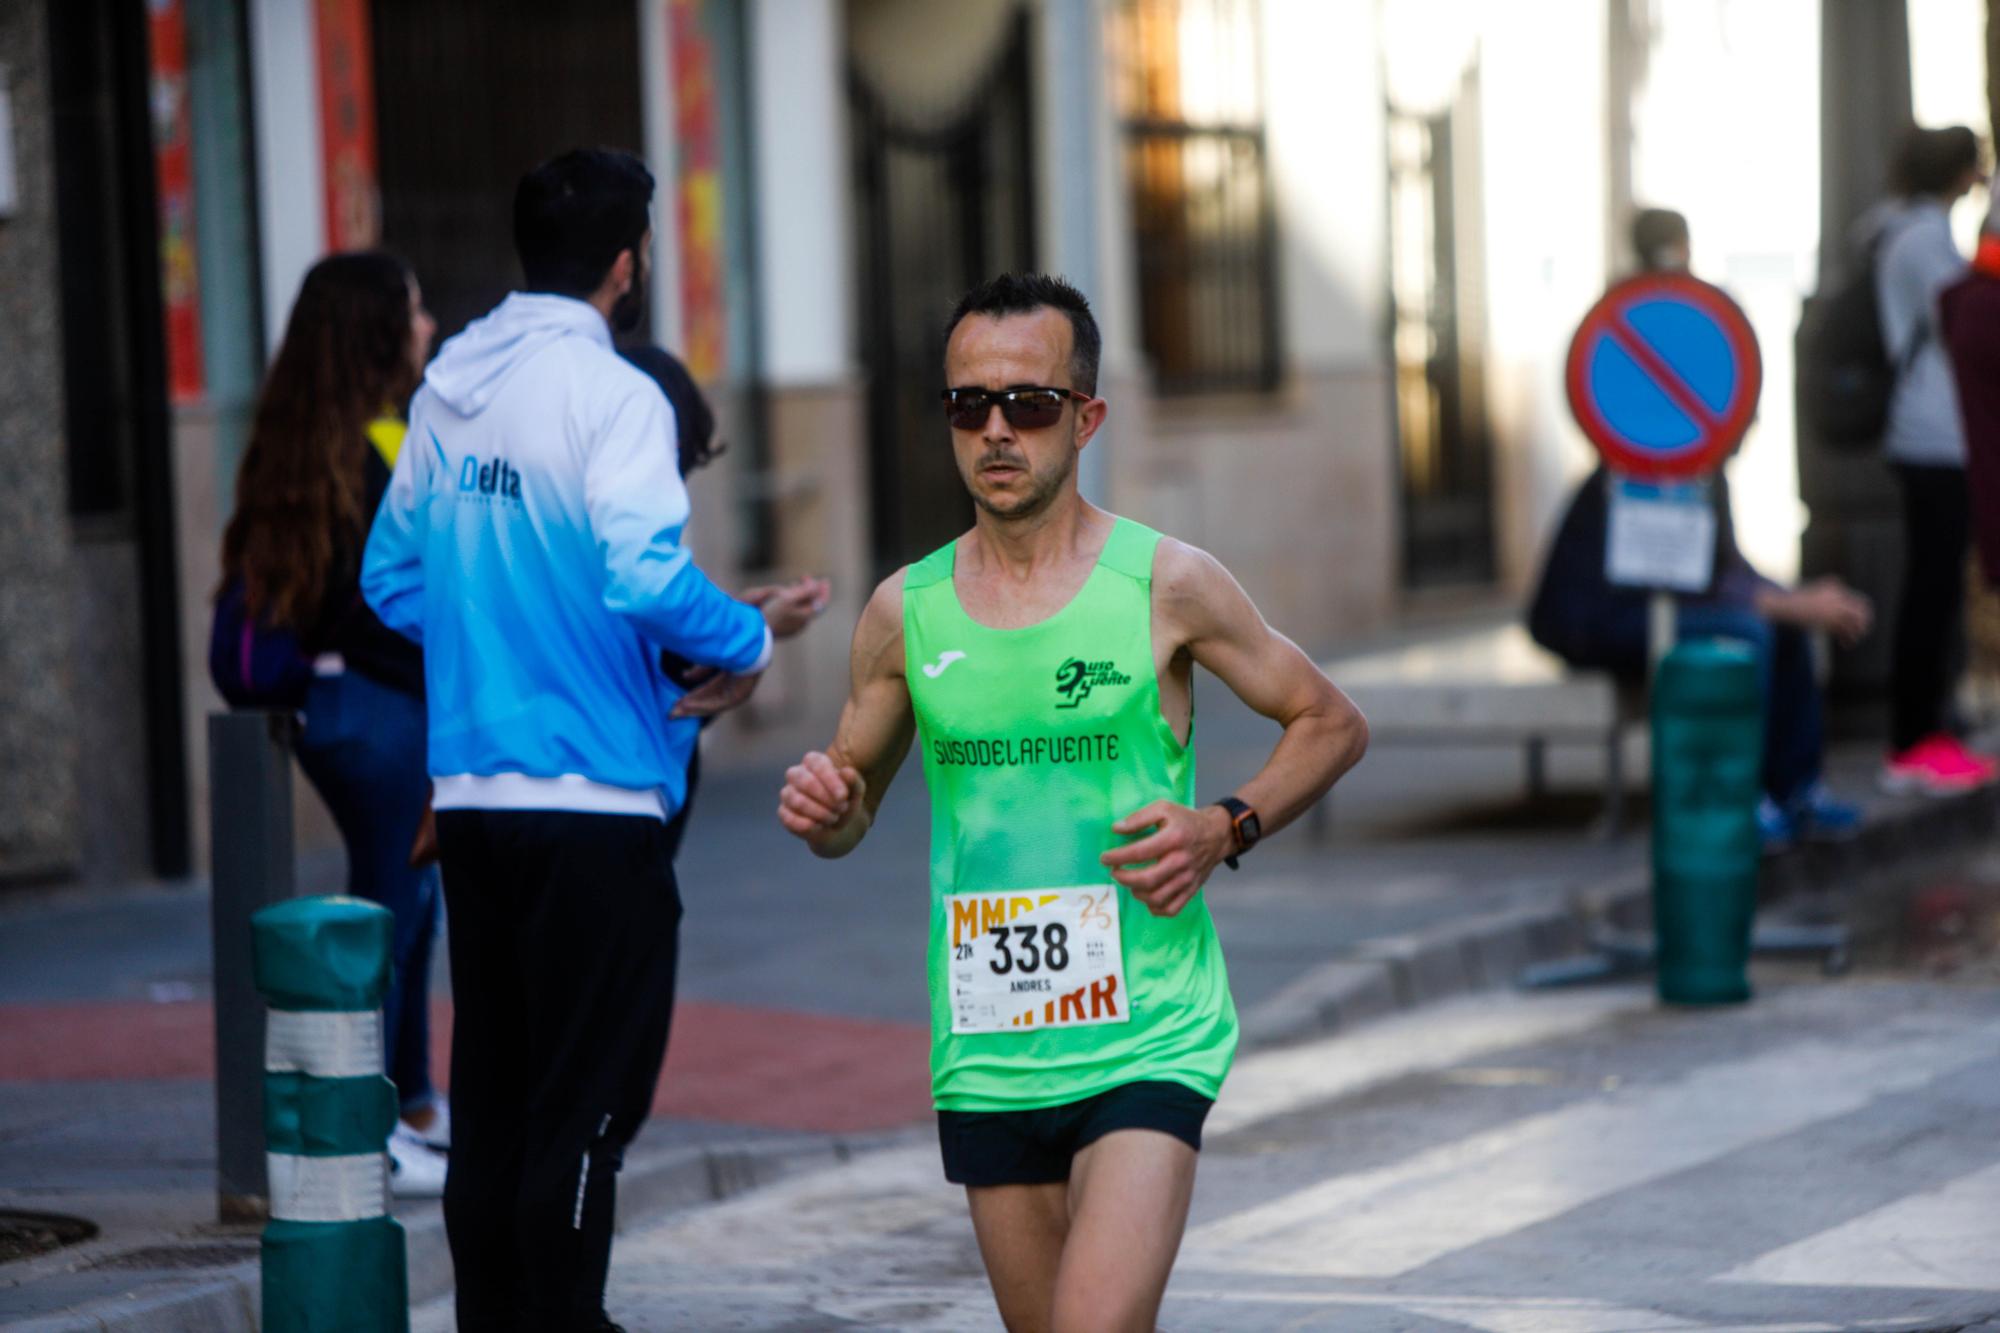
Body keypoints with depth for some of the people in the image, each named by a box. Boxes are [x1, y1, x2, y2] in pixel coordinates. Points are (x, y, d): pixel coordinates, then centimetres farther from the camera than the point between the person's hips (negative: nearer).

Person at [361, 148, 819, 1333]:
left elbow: (393, 579, 14)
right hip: (592, 796, -7)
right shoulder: (609, 394, -14)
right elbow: (646, 577, -25)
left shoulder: (448, 389, 9)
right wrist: (751, 641, -9)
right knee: (586, 1102, -2)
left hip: (471, 791, 7)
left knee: (494, 1092, 13)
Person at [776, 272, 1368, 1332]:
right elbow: (851, 808, 17)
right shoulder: (906, 611, 4)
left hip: (1146, 1039, -4)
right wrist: (823, 809, -7)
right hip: (984, 1057, 4)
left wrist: (1225, 828, -9)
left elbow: (1331, 725, 7)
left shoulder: (1165, 585, -4)